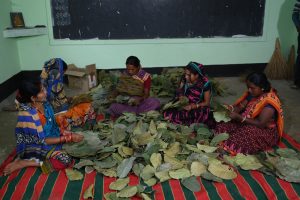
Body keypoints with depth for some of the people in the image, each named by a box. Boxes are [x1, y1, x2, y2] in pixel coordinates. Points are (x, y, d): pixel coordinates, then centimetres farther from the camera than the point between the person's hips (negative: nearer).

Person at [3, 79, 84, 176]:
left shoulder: (44, 103, -11)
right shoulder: (27, 116, -31)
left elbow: (52, 124, 5)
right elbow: (42, 140, -24)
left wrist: (67, 134, -7)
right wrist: (68, 138, -25)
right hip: (36, 146, -8)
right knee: (66, 160, -20)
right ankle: (23, 163, -8)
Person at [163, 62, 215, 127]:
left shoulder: (205, 83, -15)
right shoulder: (185, 79, -5)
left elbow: (207, 103, -9)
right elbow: (179, 91, 8)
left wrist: (193, 106, -24)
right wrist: (180, 96, -16)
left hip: (198, 108, -3)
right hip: (184, 105, 3)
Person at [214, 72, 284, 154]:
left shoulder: (269, 102, -26)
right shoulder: (253, 94, -1)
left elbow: (261, 124, -28)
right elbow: (241, 107, 0)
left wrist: (239, 117, -31)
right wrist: (230, 108, -22)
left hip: (265, 132, -8)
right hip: (247, 123, 8)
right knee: (221, 127, -9)